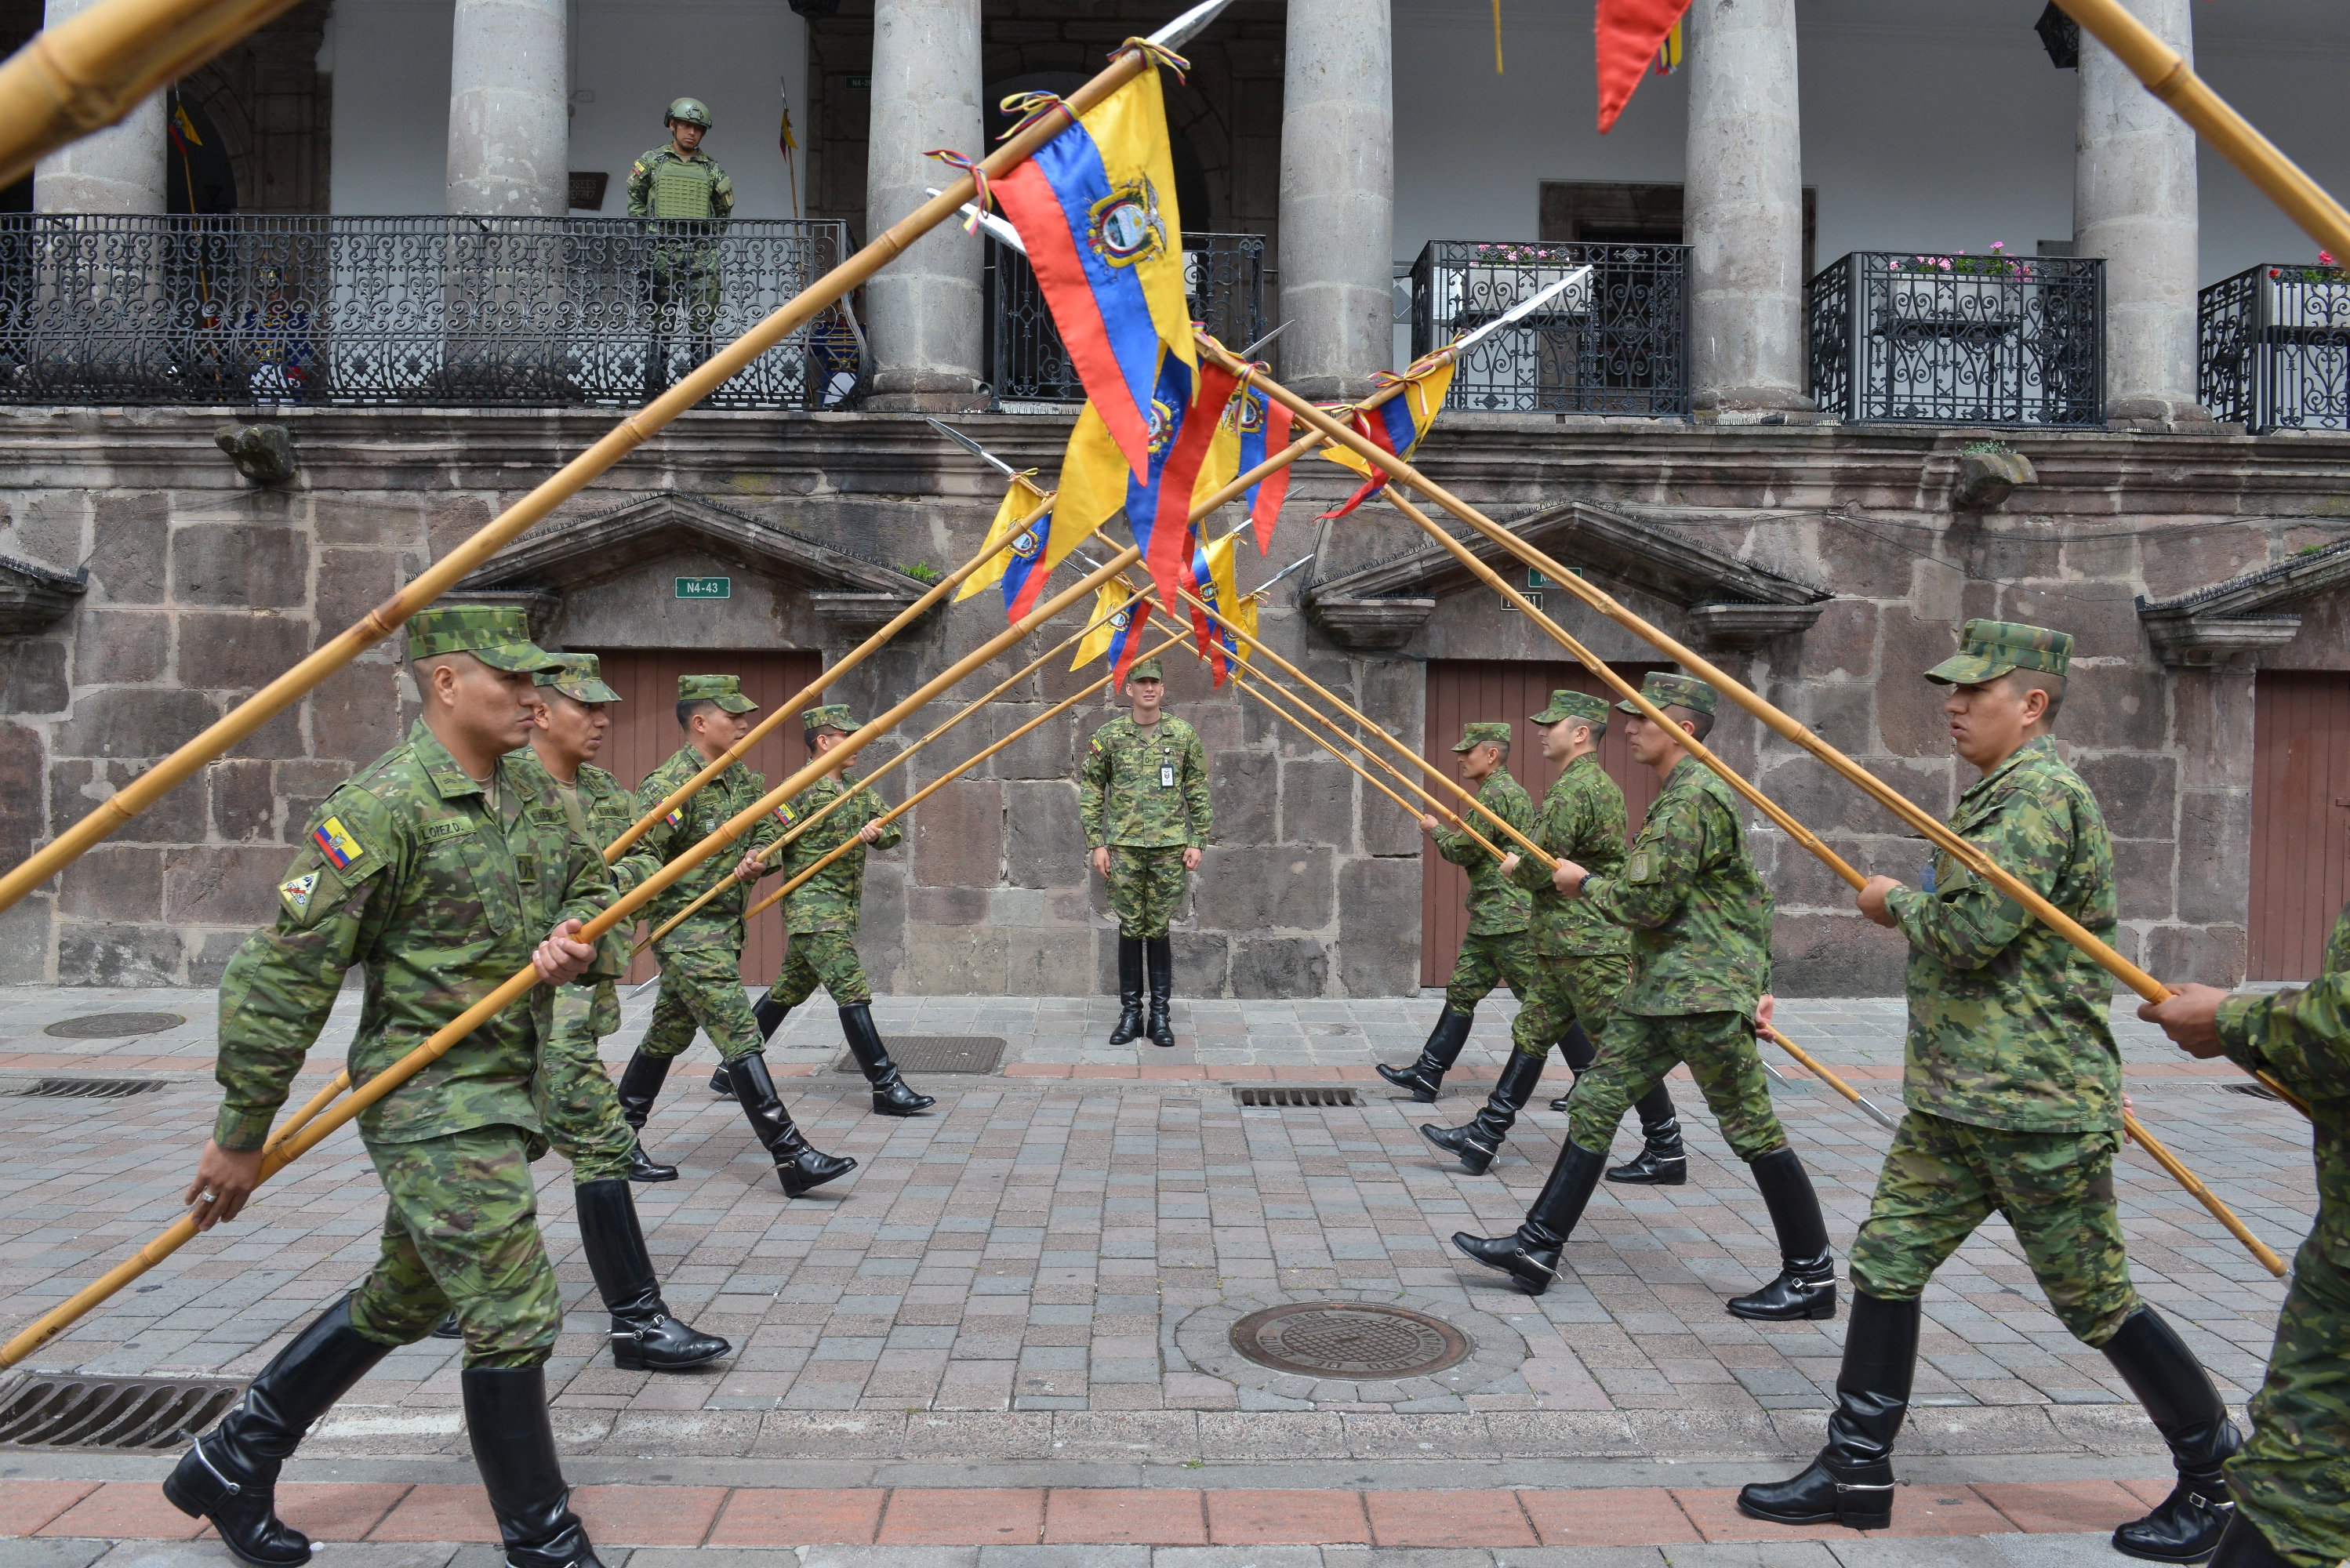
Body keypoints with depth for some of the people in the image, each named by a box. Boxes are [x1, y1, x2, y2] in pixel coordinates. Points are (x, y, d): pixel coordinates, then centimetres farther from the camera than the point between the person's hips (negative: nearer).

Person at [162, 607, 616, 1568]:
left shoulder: (533, 798, 7)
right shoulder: (383, 810, -18)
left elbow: (593, 887, 20)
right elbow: (282, 976, -15)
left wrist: (577, 939, -6)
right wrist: (242, 1134, -10)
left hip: (504, 1094, 9)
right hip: (431, 1102, -9)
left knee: (404, 1301, 21)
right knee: (514, 1318, -5)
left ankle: (230, 1464, 38)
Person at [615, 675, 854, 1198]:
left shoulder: (745, 780, 11)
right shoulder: (668, 785, -15)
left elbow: (769, 829, 17)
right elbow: (639, 853, -20)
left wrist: (756, 858, -5)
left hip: (726, 926, 9)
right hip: (687, 931, -9)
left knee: (671, 1033, 18)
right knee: (739, 1037, -12)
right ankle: (791, 1157, -13)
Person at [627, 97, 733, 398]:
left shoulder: (711, 167, 15)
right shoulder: (652, 161, 11)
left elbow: (724, 208, 23)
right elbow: (635, 199, 15)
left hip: (702, 250, 1)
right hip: (662, 247, -1)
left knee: (702, 318, -4)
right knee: (659, 319, 0)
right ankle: (655, 383, 4)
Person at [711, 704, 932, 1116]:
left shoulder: (859, 792, 15)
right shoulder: (800, 791, -9)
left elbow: (894, 833, 6)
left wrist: (877, 833, -14)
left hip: (843, 909, 9)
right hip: (813, 908, -9)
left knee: (789, 991, 15)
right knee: (852, 992, -12)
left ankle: (730, 1071, 27)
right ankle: (887, 1089, -12)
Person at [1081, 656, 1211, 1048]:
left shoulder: (1183, 735, 3)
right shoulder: (1108, 735, 1)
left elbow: (1198, 792, 7)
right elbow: (1090, 792, 5)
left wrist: (1197, 841, 1)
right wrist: (1096, 843, -1)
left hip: (1170, 847, 0)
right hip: (1124, 847, 0)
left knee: (1159, 930, 5)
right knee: (1130, 930, 5)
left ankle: (1160, 1016, 13)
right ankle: (1130, 1013, 15)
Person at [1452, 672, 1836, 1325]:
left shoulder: (1695, 795, -15)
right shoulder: (1682, 794, 18)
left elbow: (1646, 904, -20)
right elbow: (1754, 895, 23)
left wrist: (1583, 883, -3)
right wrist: (1758, 980, 22)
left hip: (1704, 993, -10)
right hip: (1657, 988, 11)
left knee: (1752, 1129, -1)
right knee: (1594, 1104, 7)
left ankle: (1813, 1276, 11)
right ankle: (1537, 1248, 11)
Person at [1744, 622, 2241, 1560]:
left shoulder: (2041, 793, -16)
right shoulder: (1997, 795, 15)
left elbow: (1976, 929, -26)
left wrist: (1898, 903, -8)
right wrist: (1913, 905, 11)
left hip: (2037, 1111, -9)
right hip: (1951, 1103, 9)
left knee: (2096, 1306, 5)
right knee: (1884, 1265, 8)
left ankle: (2217, 1475, 27)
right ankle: (1856, 1472, 17)